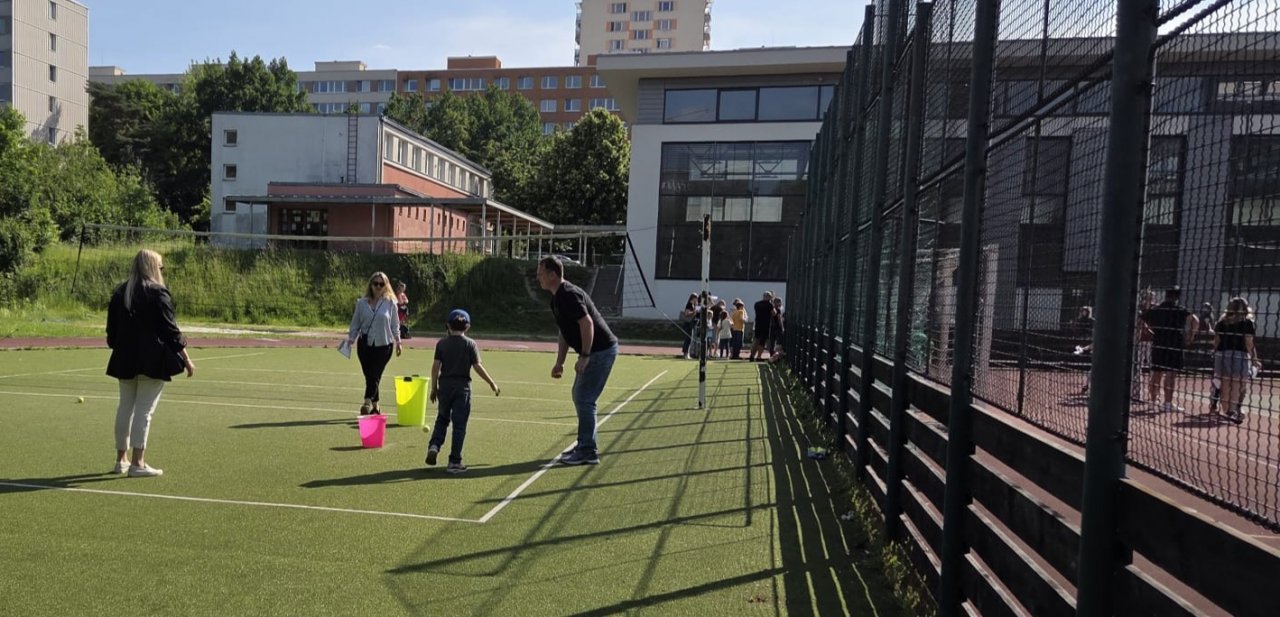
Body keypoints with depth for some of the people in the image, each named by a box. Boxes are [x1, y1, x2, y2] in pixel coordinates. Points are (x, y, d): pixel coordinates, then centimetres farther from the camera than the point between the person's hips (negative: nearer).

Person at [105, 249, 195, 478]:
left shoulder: (120, 293, 9)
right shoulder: (157, 293, -10)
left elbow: (112, 332, 14)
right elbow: (171, 330, -11)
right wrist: (186, 359, -6)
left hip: (125, 360, 6)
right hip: (152, 361, -6)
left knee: (125, 407, 15)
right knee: (144, 409, -3)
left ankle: (121, 459, 24)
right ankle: (137, 463, -1)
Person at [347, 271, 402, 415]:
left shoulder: (390, 302, 1)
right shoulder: (362, 302, 5)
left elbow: (395, 324, 6)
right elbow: (355, 323, 10)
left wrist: (397, 341, 4)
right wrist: (351, 338, -1)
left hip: (383, 345, -2)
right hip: (365, 344, 3)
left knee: (375, 375, -9)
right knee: (369, 375, 5)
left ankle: (367, 403, -14)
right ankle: (375, 406, 16)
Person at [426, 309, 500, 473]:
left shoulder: (441, 343, 2)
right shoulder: (470, 344, -5)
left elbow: (435, 366, -1)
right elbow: (478, 367, -7)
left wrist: (434, 387, 8)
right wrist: (492, 384, 2)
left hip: (445, 385, 3)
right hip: (462, 387, -3)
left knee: (442, 419, 22)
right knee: (459, 424, 2)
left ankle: (434, 445, 1)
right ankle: (454, 462, 4)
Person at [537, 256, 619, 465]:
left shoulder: (569, 295, -19)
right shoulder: (557, 298, 14)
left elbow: (587, 323, -27)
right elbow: (565, 332, 20)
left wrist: (584, 357, -26)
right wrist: (560, 362, 18)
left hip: (601, 350, -11)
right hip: (595, 351, 11)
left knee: (584, 399, -7)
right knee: (579, 396, 16)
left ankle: (588, 452, 0)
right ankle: (586, 446, 25)